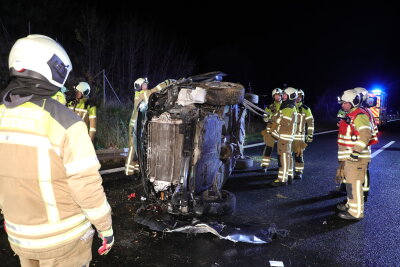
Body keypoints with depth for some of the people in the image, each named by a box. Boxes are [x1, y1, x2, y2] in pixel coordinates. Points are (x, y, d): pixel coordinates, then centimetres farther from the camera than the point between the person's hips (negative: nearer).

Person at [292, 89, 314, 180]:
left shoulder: (305, 109, 2)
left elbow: (310, 122, 2)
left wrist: (310, 135, -3)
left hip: (299, 136, -3)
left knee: (299, 154, -4)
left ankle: (299, 172, 7)